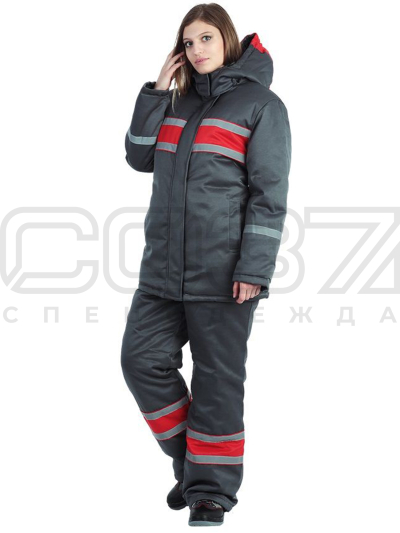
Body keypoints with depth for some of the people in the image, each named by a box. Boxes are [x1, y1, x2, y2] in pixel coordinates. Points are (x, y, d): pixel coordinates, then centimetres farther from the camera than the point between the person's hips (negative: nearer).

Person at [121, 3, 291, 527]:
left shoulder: (261, 104, -4)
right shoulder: (179, 102, 16)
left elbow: (269, 194, -9)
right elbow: (140, 157, 11)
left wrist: (253, 268, -16)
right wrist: (156, 91, 2)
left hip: (223, 275, -6)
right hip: (164, 268, 6)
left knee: (218, 379, 1)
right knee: (143, 357, 1)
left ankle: (211, 492, 10)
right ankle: (190, 459, 19)